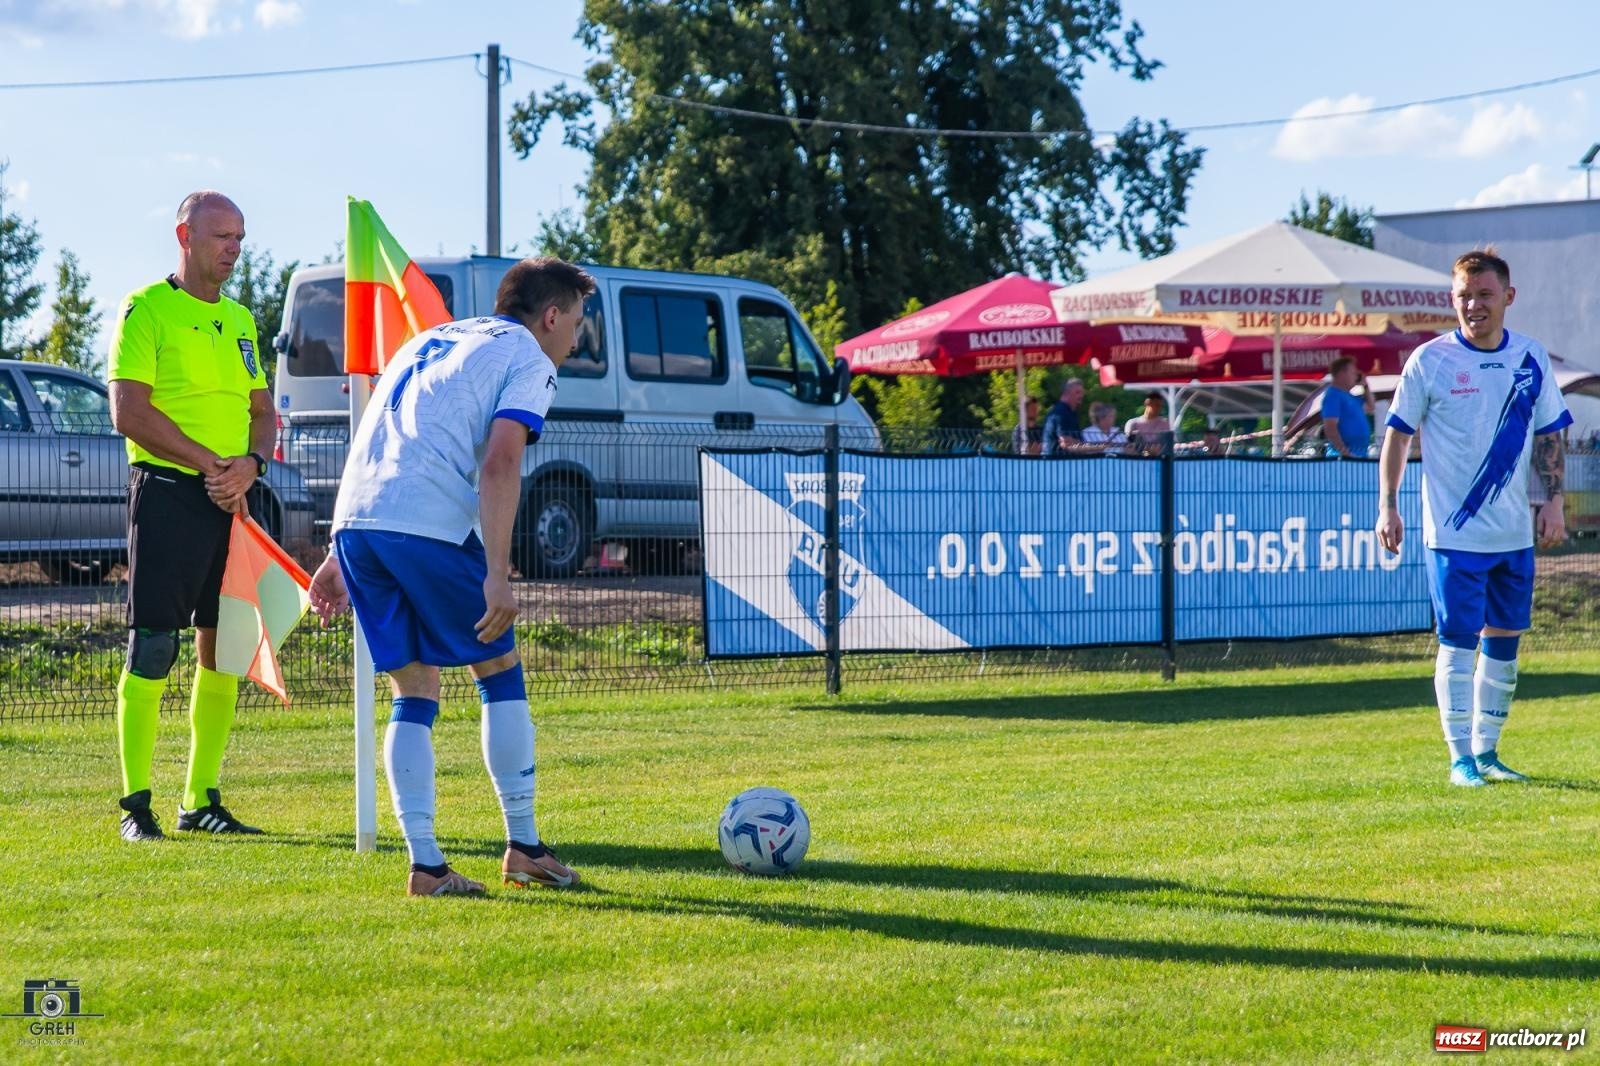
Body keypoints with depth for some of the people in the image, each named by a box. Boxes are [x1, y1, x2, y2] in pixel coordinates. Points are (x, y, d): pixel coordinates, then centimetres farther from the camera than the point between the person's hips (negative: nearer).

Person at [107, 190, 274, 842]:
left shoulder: (240, 320, 18)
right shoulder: (147, 309, -4)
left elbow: (263, 412, 18)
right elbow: (129, 411, -12)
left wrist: (250, 464, -4)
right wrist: (211, 463, -15)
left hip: (231, 498, 7)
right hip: (167, 494, -7)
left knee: (224, 650, 7)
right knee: (151, 649, -7)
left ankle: (202, 801, 14)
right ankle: (136, 805, -4)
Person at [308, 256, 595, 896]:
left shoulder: (432, 339, 29)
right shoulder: (528, 360, 6)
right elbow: (499, 466, -9)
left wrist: (341, 555, 27)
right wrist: (497, 574, -14)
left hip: (355, 521, 7)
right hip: (428, 526, -7)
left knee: (414, 694, 12)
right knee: (499, 671, 10)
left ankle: (425, 865, 4)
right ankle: (523, 848, 13)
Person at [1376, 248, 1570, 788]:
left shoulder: (1532, 358, 5)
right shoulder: (1430, 360, -6)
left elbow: (1549, 435, 12)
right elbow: (1397, 434, 0)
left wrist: (1553, 502, 3)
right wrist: (1387, 506, -5)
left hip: (1515, 533, 4)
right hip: (1454, 534, -4)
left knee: (1503, 642, 9)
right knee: (1458, 642, -5)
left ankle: (1488, 751, 20)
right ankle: (1461, 758, 2)